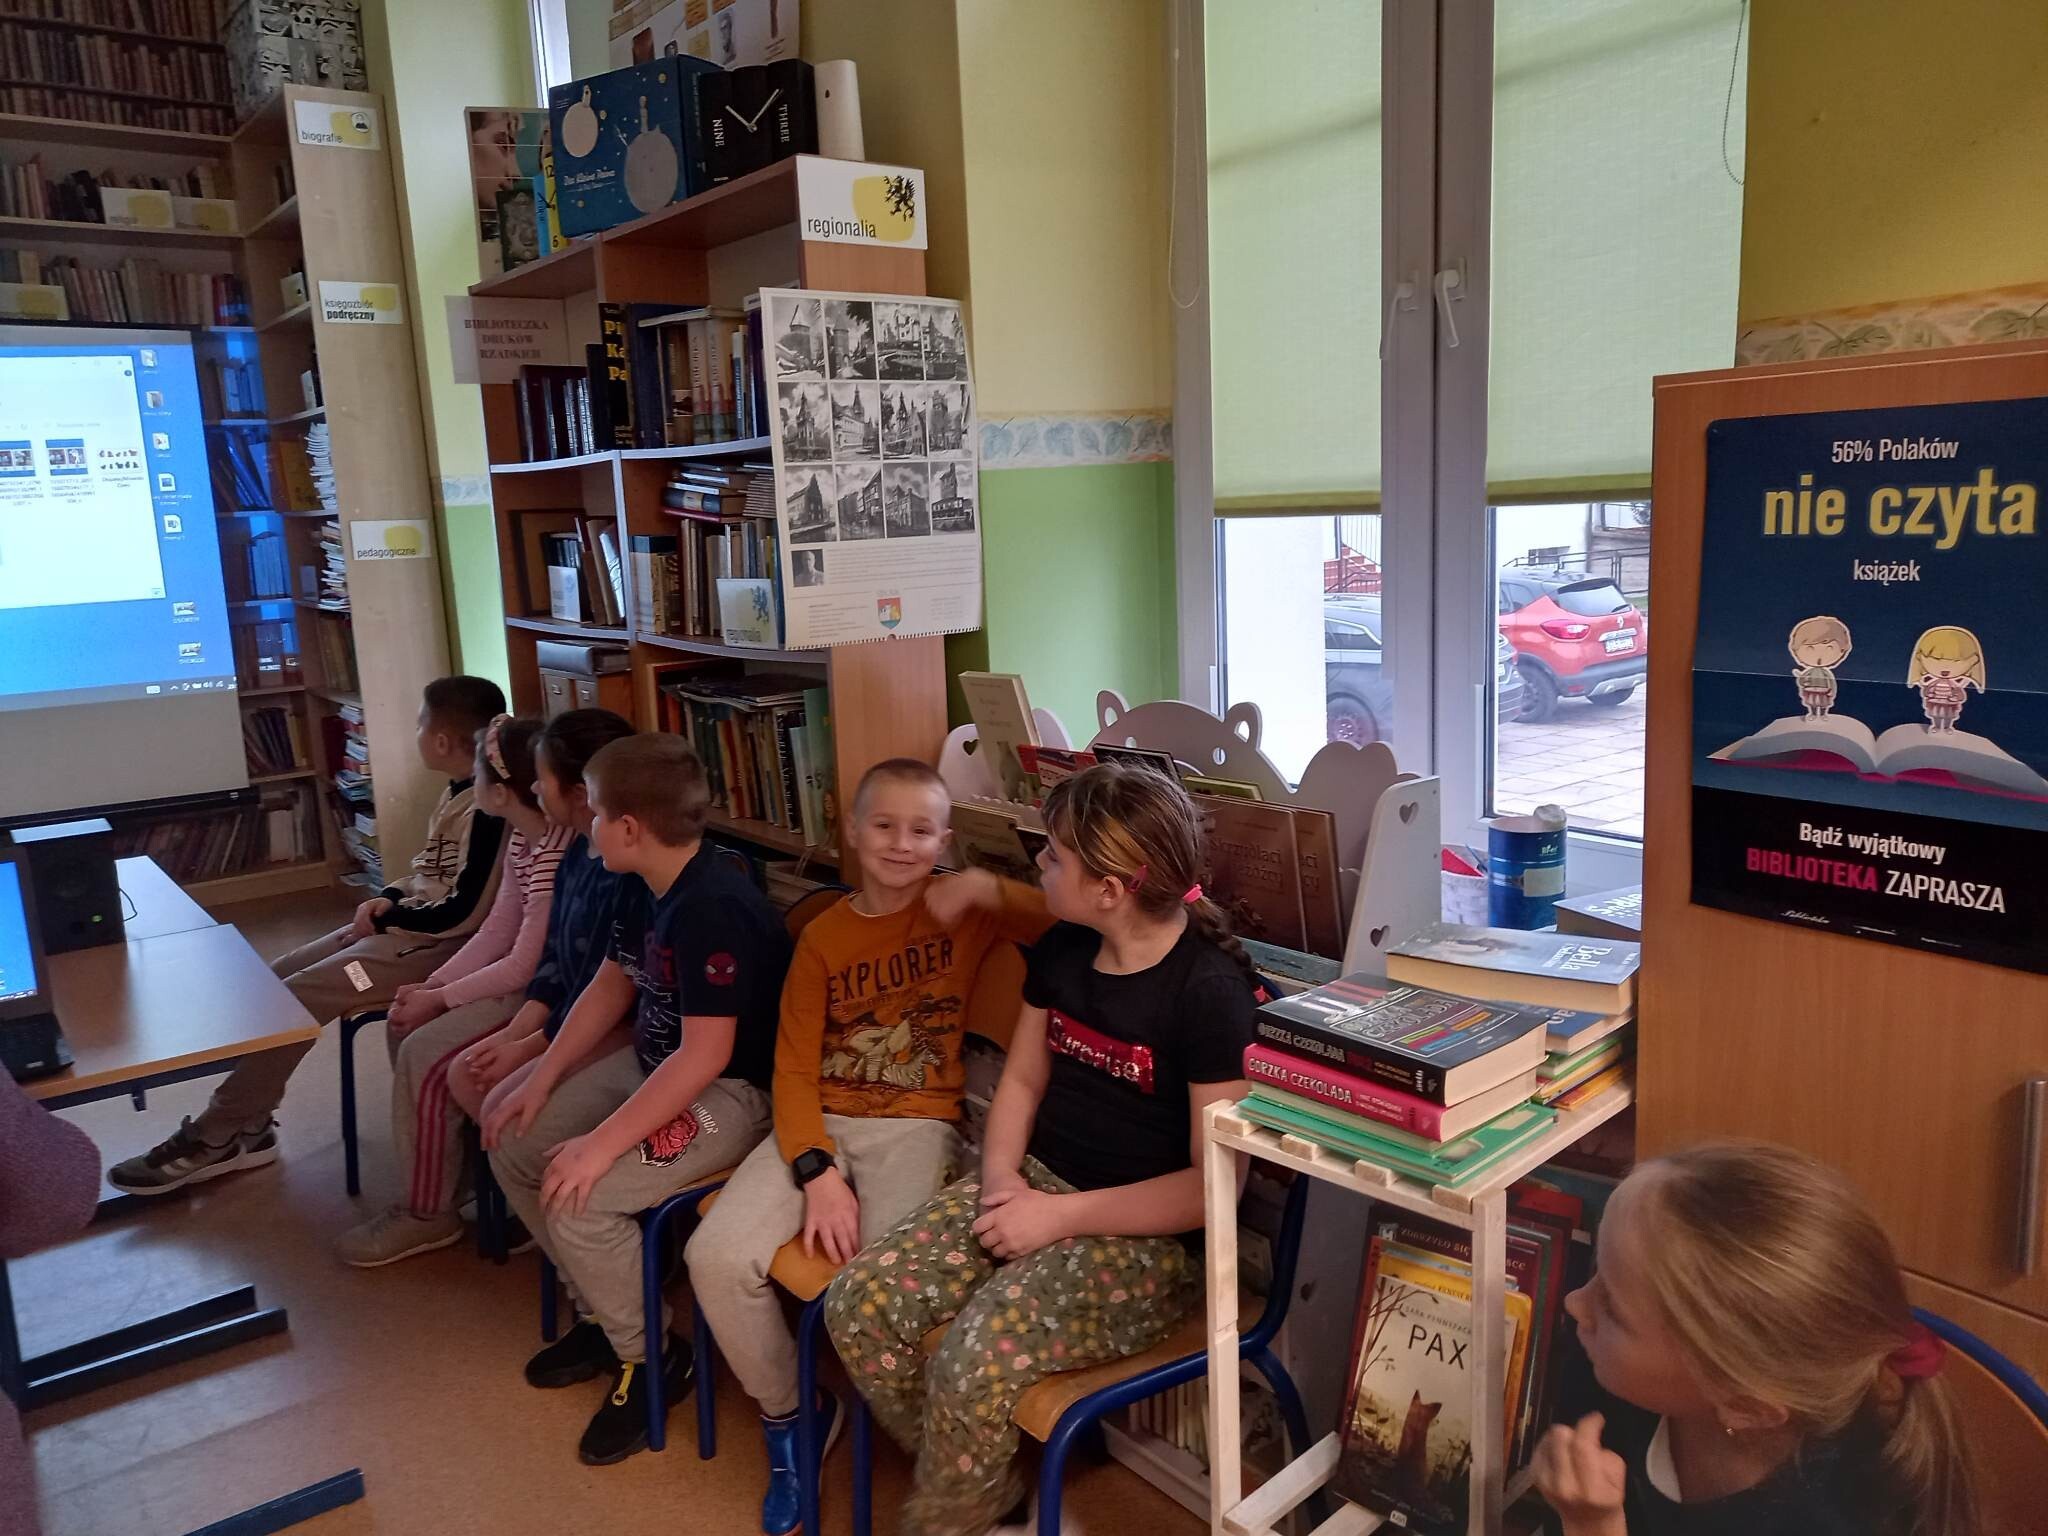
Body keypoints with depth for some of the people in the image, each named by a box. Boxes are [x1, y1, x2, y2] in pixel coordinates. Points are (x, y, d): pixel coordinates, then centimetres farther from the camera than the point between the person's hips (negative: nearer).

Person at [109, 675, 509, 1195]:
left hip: (433, 942, -11)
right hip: (403, 925, 11)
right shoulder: (458, 794, 11)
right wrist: (389, 898, 2)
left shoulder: (487, 810, -21)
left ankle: (214, 1139, -2)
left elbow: (463, 912, -24)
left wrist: (388, 917, -11)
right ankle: (247, 1125, 10)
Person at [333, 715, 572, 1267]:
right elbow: (495, 934, 9)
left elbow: (524, 966, -23)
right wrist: (430, 985, -1)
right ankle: (439, 1168, 21)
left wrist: (440, 999, -12)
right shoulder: (524, 837, 5)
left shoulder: (557, 851, -27)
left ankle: (428, 1212, 5)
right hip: (523, 979, 10)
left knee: (426, 1055, -14)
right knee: (403, 1024, 9)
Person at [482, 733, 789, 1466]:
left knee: (579, 1198, -23)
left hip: (732, 1092, -10)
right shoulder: (646, 887, 1)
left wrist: (601, 1144, -28)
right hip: (652, 1063, 10)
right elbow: (611, 985, 13)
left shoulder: (715, 909, -29)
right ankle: (604, 1312, 23)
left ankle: (651, 1355, 4)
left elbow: (706, 1055, -30)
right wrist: (541, 1081, 5)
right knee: (511, 1141, 9)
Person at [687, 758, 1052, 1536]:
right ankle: (788, 1414, 11)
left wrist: (989, 888, -19)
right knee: (717, 1257, -17)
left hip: (917, 1126, -3)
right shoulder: (823, 937, 6)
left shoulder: (963, 908, 2)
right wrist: (817, 1173, -15)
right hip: (822, 1123, 3)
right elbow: (794, 1070, 0)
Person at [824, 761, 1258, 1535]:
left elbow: (1214, 1186, -18)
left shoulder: (1209, 990, -19)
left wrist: (1062, 1216, -18)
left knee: (972, 1368, -27)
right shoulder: (1061, 950, 3)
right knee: (858, 1304, -10)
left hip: (1148, 1237, -7)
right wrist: (1000, 1177, -6)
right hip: (1039, 1182, 7)